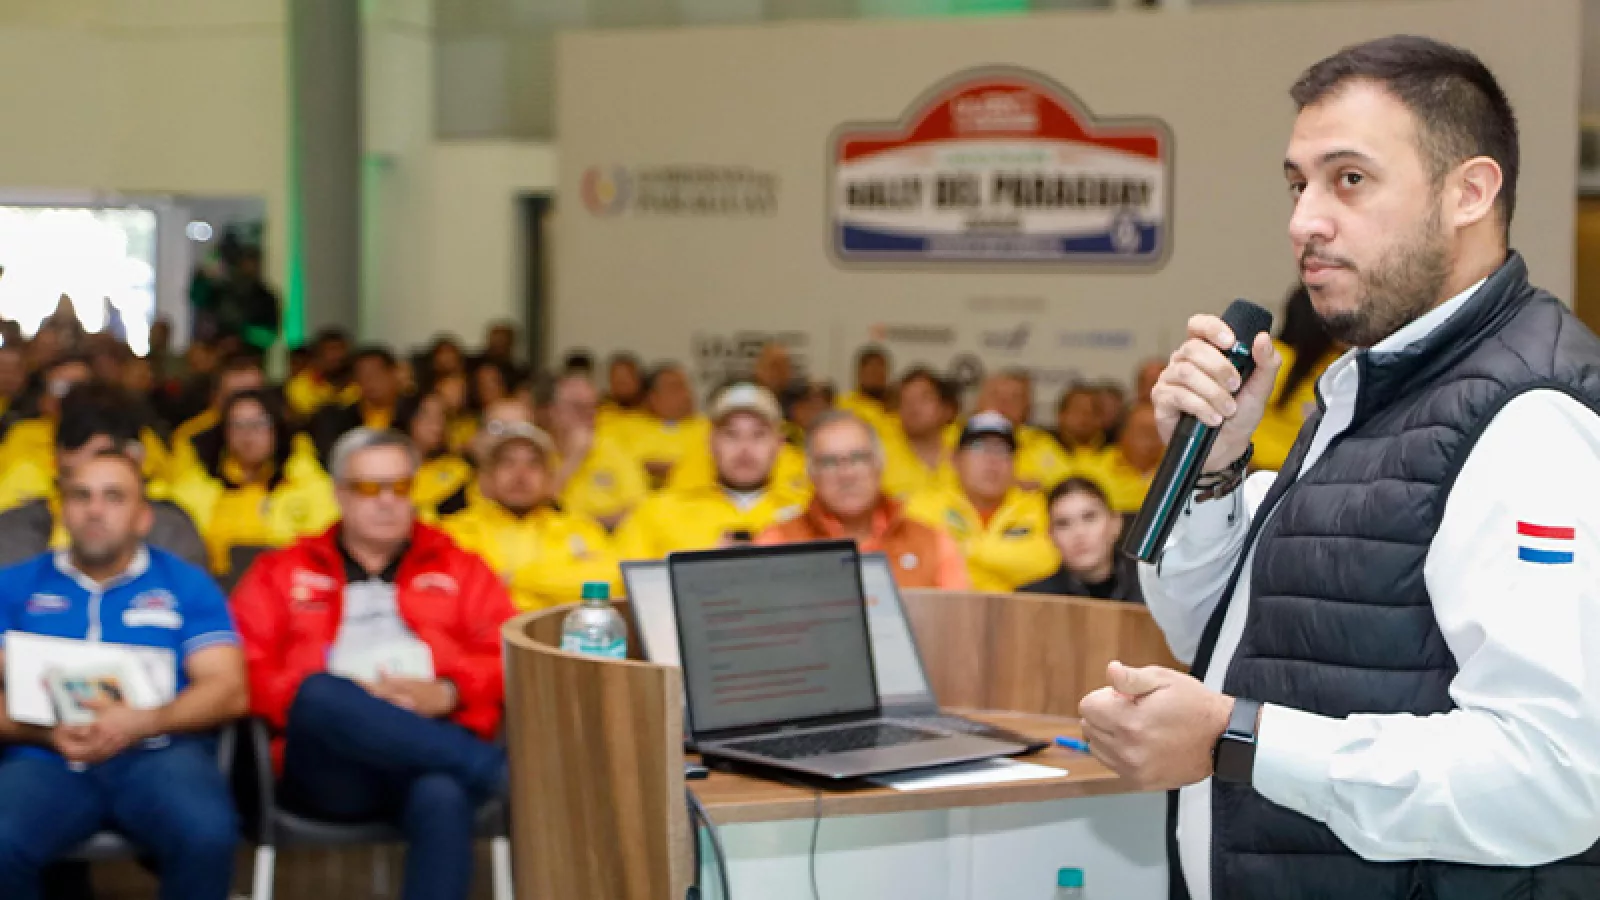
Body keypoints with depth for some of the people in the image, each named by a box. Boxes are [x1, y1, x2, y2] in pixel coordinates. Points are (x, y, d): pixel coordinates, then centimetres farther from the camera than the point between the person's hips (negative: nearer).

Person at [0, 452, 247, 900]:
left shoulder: (186, 584, 15)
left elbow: (228, 691, 4)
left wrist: (140, 721, -14)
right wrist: (47, 733, -13)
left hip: (158, 754, 0)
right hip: (46, 760, 0)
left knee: (207, 834, -34)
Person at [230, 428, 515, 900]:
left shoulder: (458, 567, 23)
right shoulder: (281, 573, 21)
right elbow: (245, 672, 8)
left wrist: (447, 693, -9)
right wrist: (349, 701, -8)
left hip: (435, 746, 0)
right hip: (332, 767, 0)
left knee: (443, 797, -37)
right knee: (321, 694, -36)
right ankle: (495, 771, -30)